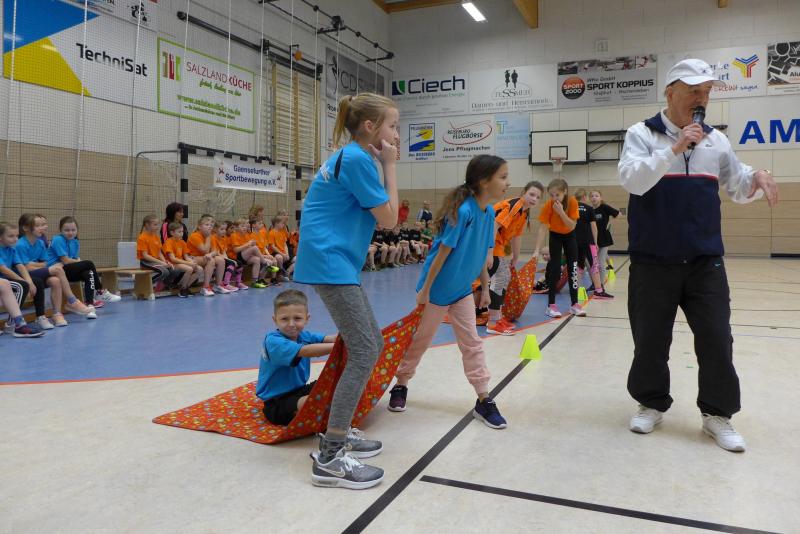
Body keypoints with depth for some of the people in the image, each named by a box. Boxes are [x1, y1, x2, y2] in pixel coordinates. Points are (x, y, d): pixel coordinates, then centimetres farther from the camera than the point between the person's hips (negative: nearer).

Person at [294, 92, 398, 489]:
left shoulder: (349, 156, 17)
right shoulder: (357, 158, -13)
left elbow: (371, 215, 19)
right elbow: (389, 219, -10)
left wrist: (383, 164, 10)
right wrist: (389, 165, -3)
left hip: (335, 260, 10)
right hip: (331, 262, -10)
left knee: (371, 345, 13)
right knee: (364, 352, -12)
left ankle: (338, 431, 23)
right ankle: (329, 459, -8)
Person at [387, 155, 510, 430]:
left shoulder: (489, 212, -2)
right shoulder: (462, 211, -26)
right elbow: (442, 253, -22)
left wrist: (485, 287, 12)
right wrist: (424, 289, -17)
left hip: (462, 291, 7)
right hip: (438, 289, -7)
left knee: (472, 343, 7)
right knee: (419, 340, 10)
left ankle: (484, 400, 15)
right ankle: (400, 385, 31)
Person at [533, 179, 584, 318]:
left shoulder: (573, 202, -25)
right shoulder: (548, 205, -27)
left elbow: (572, 226, -26)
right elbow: (543, 228, -29)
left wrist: (561, 212, -40)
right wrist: (537, 250, -37)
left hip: (569, 236, 1)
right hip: (555, 236, -1)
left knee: (573, 267, -1)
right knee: (554, 268, -9)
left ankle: (574, 304, 7)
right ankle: (551, 305, -6)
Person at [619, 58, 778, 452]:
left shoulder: (716, 139, 9)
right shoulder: (641, 134, -2)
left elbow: (739, 191, 16)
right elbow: (631, 180, -18)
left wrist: (758, 177, -6)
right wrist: (674, 149, -24)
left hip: (706, 262, 3)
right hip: (653, 262, -3)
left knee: (716, 339, 4)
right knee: (651, 340, 8)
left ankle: (717, 414, 21)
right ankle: (652, 403, 28)